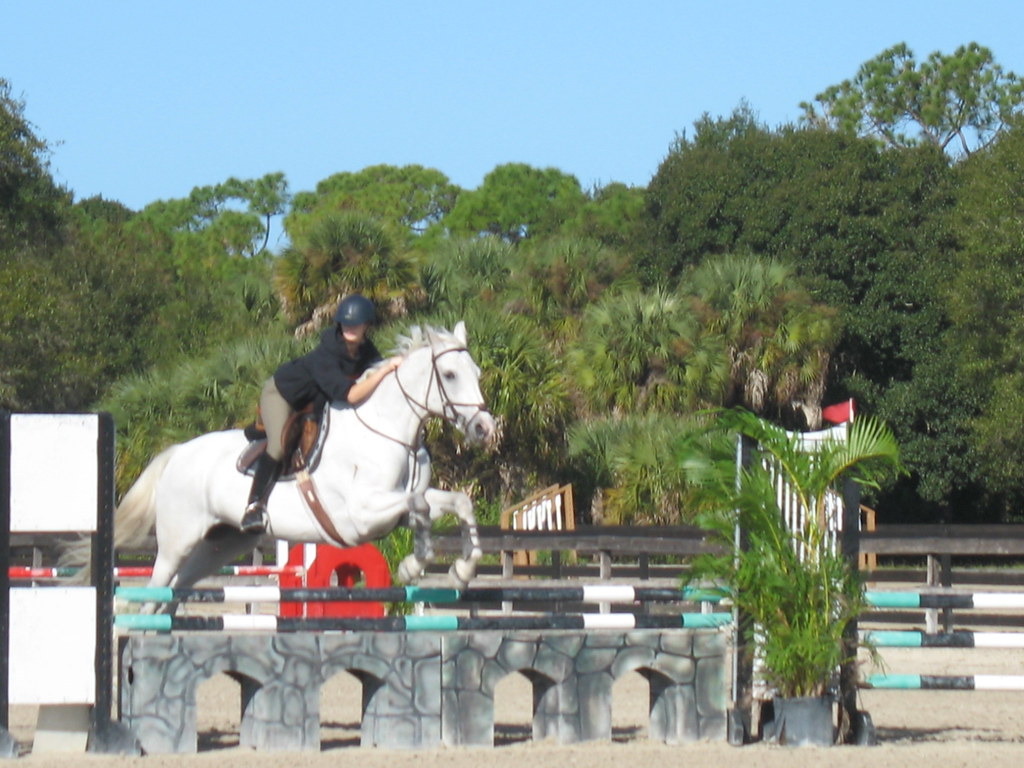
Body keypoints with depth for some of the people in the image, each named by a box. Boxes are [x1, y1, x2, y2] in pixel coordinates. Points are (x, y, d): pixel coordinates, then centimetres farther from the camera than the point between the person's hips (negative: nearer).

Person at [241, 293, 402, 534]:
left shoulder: (366, 350, -15)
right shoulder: (325, 357, -38)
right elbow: (351, 395, -45)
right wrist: (385, 370, -47)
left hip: (315, 402, 8)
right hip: (282, 392, -8)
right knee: (279, 445, -27)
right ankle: (254, 505, -23)